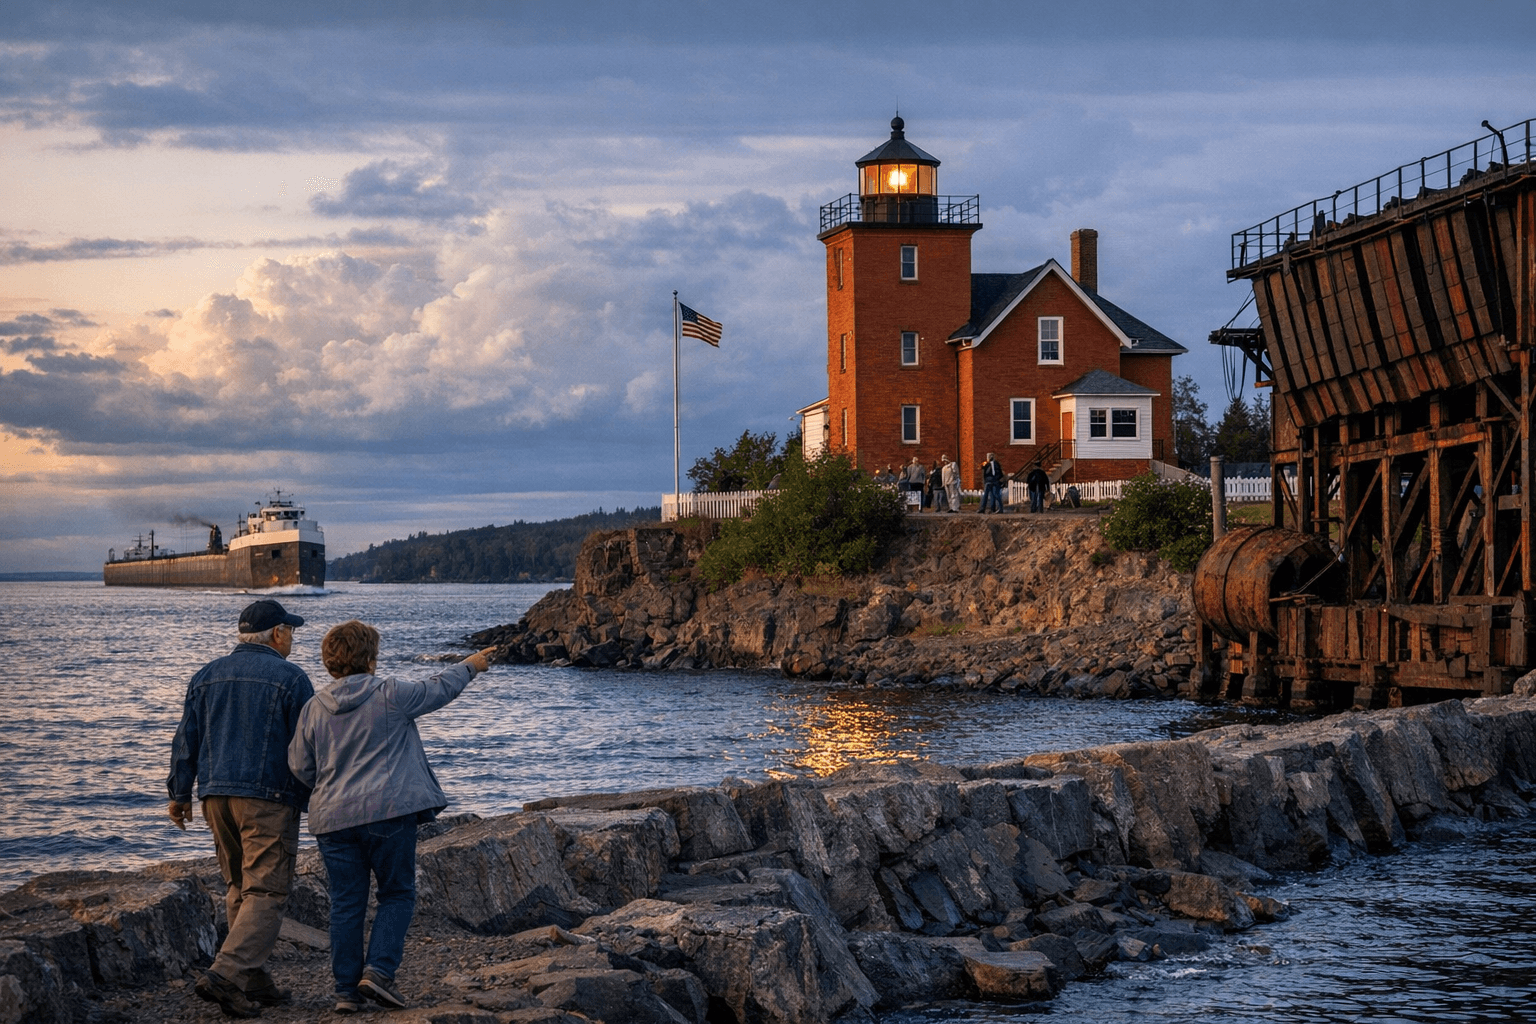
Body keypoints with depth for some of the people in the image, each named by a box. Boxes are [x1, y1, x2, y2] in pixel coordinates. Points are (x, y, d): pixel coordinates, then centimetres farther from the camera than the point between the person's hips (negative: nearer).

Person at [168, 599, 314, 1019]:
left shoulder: (207, 676, 13)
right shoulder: (290, 678, -3)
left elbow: (187, 739, 12)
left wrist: (179, 794, 17)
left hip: (216, 796, 6)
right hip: (269, 797, -6)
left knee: (240, 889, 15)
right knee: (266, 893, -7)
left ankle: (254, 982, 14)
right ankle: (225, 975, -21)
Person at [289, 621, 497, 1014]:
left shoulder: (314, 708, 5)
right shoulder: (390, 695, -5)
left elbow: (300, 765, 8)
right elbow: (437, 690, 10)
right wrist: (470, 666, 28)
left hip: (333, 817, 4)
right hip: (388, 812, -4)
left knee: (346, 904, 8)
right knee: (398, 894, 8)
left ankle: (346, 989, 6)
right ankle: (379, 970, -7)